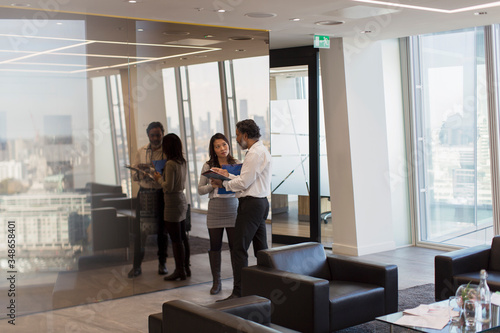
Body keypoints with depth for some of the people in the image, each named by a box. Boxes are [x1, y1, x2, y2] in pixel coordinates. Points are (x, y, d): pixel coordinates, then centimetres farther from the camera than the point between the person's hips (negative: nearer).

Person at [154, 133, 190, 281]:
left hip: (173, 202, -9)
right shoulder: (183, 162, 9)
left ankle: (179, 271, 3)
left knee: (175, 239, -3)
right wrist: (162, 177, 18)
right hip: (182, 199, 9)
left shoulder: (170, 164, -17)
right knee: (182, 237, 15)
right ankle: (186, 267, 22)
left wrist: (159, 179, -2)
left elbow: (168, 187, -19)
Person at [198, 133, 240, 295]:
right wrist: (213, 185, -12)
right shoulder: (208, 166, 2)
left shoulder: (236, 164, 4)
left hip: (233, 207, 0)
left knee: (235, 246, -1)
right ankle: (216, 282, 19)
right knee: (215, 246, 7)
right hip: (215, 208, 0)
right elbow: (200, 189, 6)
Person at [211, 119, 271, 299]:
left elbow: (243, 183, -18)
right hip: (261, 202, 11)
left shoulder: (255, 153, -15)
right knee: (261, 249, 14)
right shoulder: (261, 150, 17)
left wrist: (223, 183, -4)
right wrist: (228, 175, 18)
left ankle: (239, 292, -7)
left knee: (239, 250, -8)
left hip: (251, 204, -11)